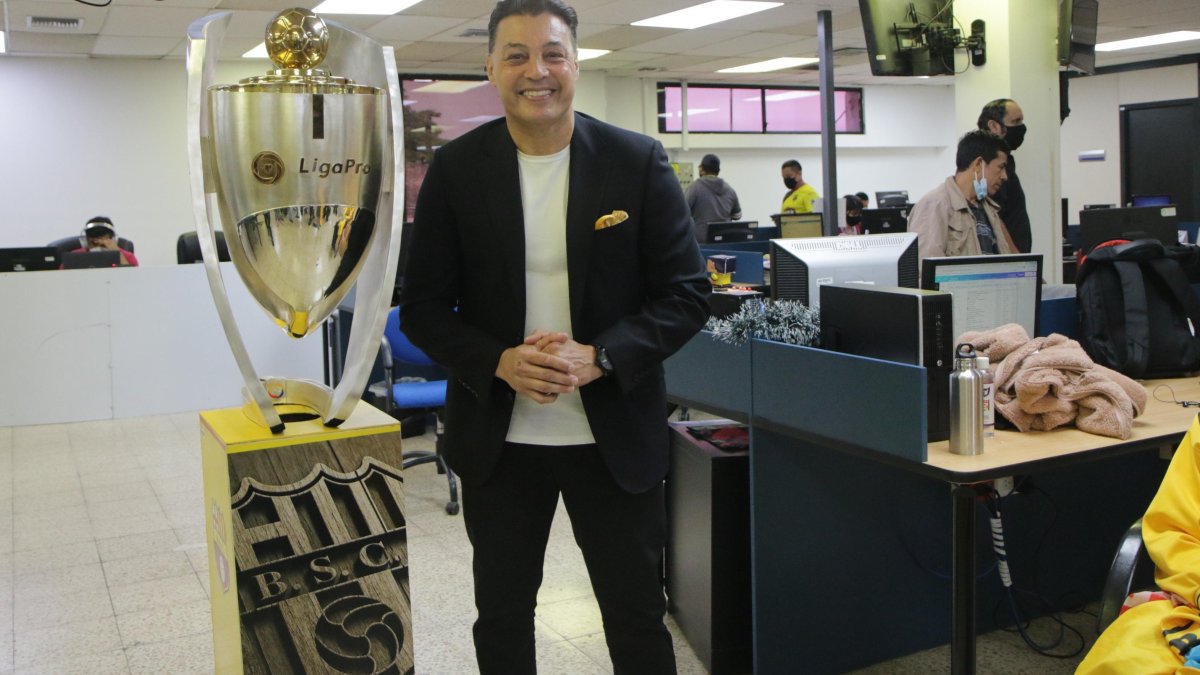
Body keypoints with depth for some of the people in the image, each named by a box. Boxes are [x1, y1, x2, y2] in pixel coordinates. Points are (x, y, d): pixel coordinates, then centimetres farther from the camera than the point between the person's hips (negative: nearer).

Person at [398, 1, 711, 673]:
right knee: (501, 617, 18)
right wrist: (500, 362, -18)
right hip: (498, 436, 2)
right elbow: (423, 305, 0)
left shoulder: (639, 161, -5)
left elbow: (688, 291, -5)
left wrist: (599, 358, -20)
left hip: (616, 434, -1)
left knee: (638, 617, 13)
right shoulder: (455, 169, -3)